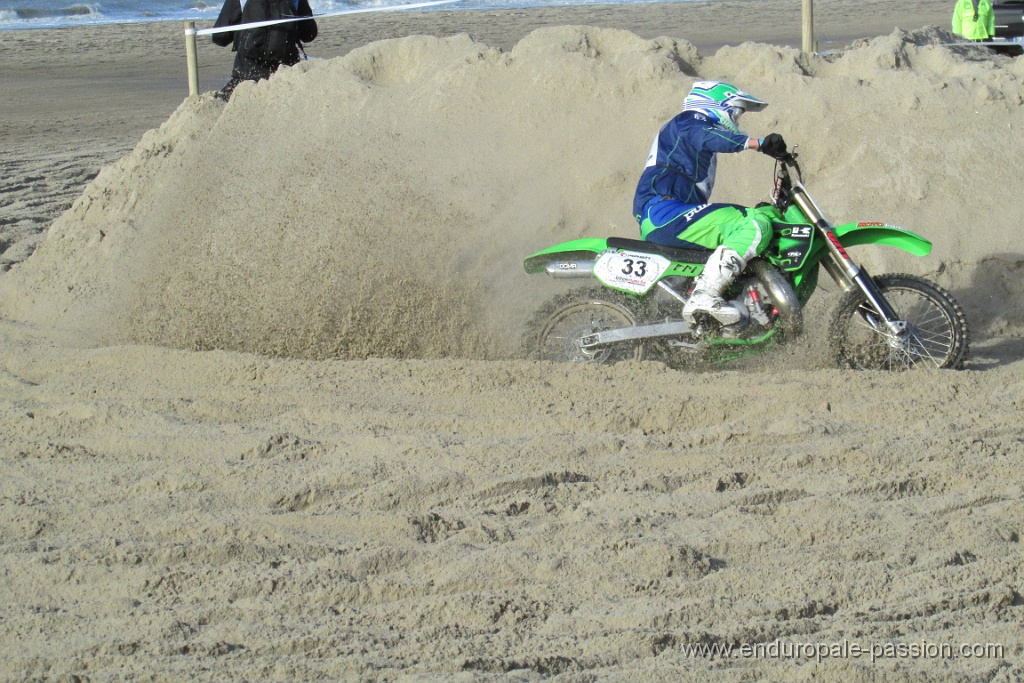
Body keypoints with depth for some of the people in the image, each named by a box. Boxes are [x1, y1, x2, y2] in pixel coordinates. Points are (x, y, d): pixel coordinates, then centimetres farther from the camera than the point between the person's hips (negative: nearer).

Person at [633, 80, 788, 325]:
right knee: (754, 226, -24)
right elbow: (712, 138, -22)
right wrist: (760, 143, -32)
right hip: (663, 211, -11)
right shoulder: (689, 123, 4)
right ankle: (705, 294, -37)